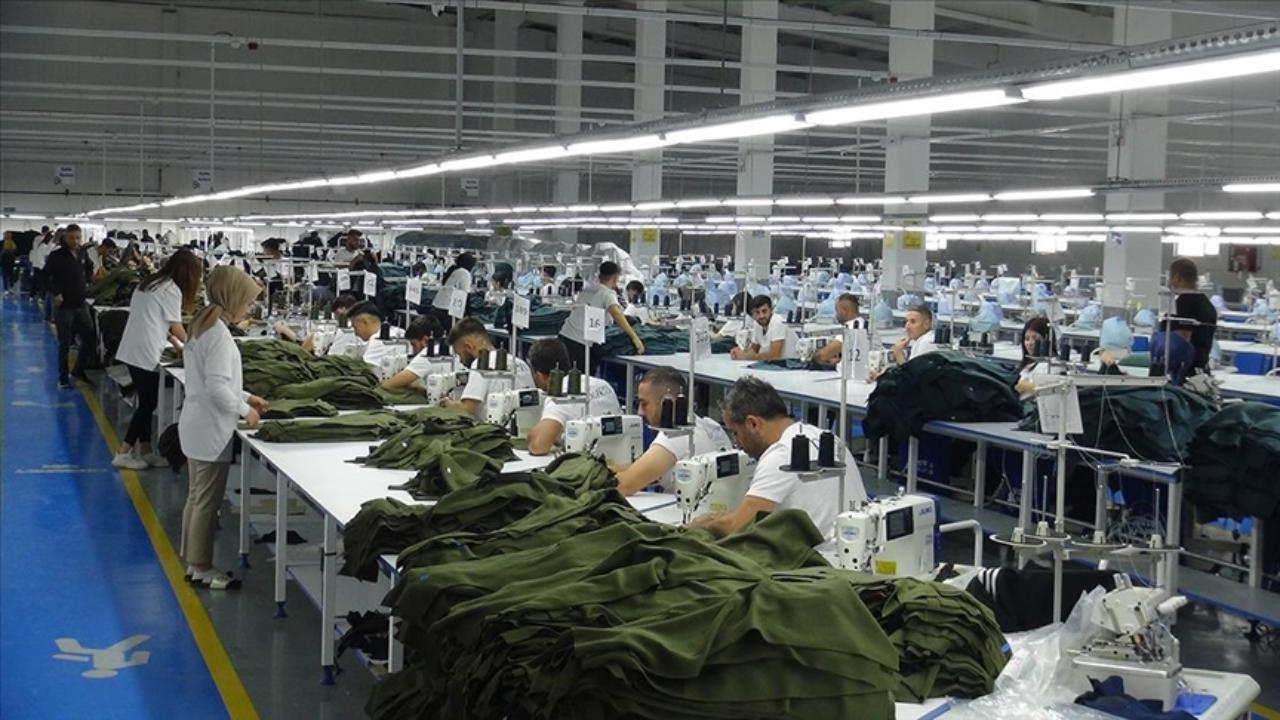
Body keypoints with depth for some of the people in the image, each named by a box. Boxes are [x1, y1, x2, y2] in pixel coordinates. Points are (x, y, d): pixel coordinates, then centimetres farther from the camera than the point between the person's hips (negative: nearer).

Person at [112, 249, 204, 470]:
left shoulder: (150, 283, 16)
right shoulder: (172, 290, -12)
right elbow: (176, 327, -6)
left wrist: (176, 344, 17)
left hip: (131, 350, 9)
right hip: (146, 353, -9)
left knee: (145, 402, 14)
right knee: (148, 404, -1)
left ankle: (145, 451, 18)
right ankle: (123, 454, 1)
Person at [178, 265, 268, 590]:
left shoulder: (203, 326, 10)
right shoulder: (219, 334, -21)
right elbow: (217, 387, -26)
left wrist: (245, 396, 13)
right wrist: (244, 410, -14)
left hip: (197, 427, 10)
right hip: (211, 430, -10)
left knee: (197, 498, 17)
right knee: (207, 502, 1)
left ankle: (193, 562, 27)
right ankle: (202, 568, 10)